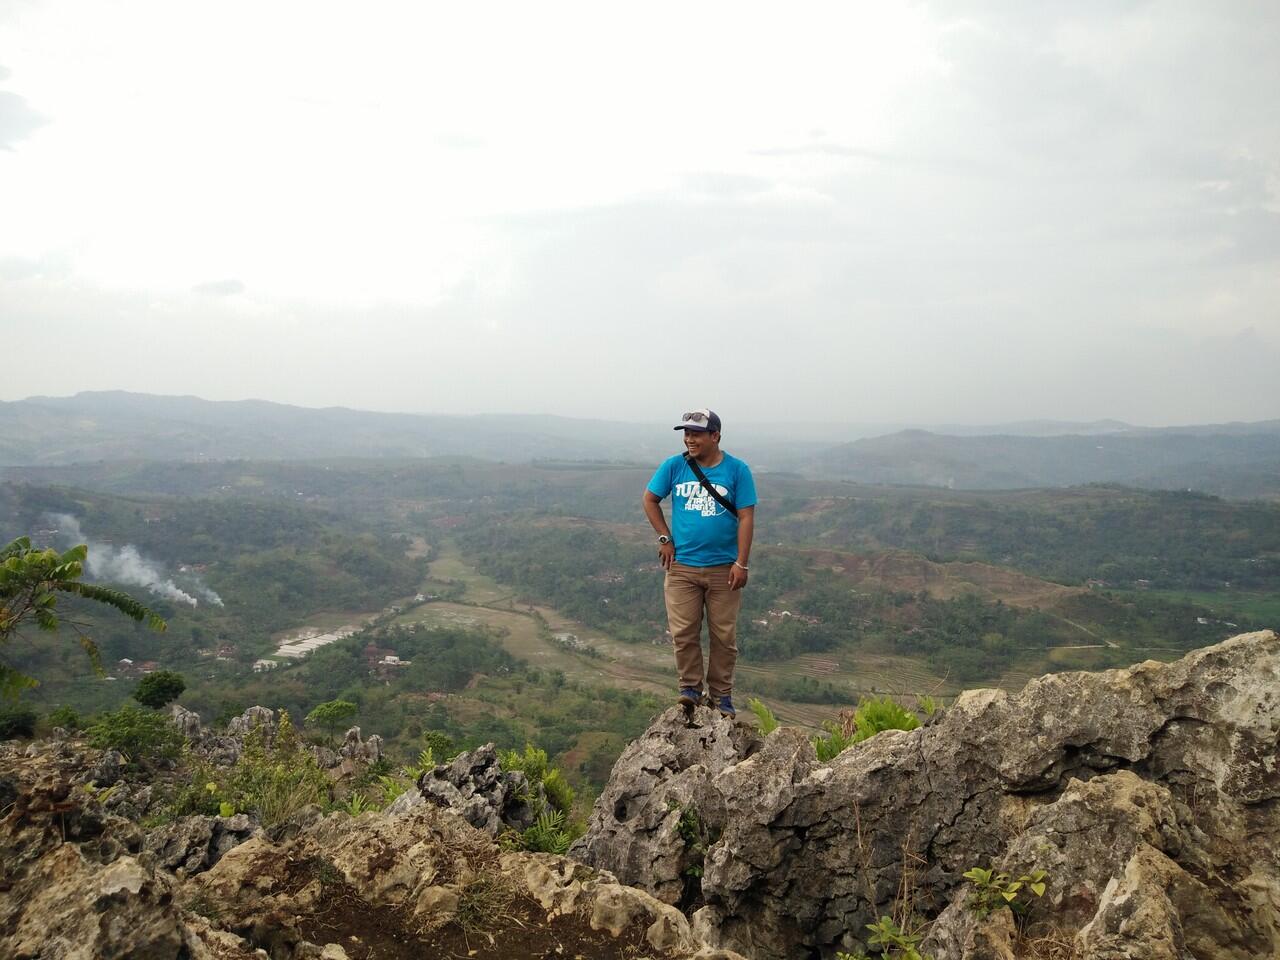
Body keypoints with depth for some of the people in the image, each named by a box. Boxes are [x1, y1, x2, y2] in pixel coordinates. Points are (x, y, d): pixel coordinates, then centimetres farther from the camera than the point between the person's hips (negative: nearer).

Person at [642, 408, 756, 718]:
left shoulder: (737, 470, -5)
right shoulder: (674, 466, -1)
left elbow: (746, 518, -6)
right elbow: (650, 500, 10)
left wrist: (741, 563, -11)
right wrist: (665, 539, 3)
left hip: (723, 568, -1)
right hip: (681, 565, 1)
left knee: (724, 635, 7)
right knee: (683, 632, 1)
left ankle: (722, 695, 20)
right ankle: (690, 687, 18)